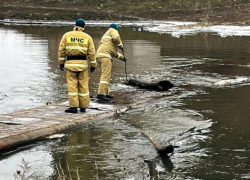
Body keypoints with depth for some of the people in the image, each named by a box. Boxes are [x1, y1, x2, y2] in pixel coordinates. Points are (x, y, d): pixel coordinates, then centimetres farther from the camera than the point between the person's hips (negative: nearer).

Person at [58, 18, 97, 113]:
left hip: (70, 63, -1)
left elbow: (61, 50, 0)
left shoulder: (67, 35, 4)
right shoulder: (87, 37, 4)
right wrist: (93, 65, 8)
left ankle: (73, 107, -4)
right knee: (83, 86, 8)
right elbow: (91, 52, 1)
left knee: (72, 85, 0)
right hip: (82, 63, 1)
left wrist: (61, 62, 8)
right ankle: (83, 107, 11)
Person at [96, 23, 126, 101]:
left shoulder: (106, 35, 35)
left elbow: (113, 51, 39)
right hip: (105, 56, -9)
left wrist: (121, 57, 43)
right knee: (106, 75, -15)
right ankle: (101, 94, -23)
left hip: (101, 55, 9)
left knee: (106, 75, 17)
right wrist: (121, 45, 0)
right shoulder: (113, 31, 10)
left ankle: (105, 93, 19)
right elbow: (116, 37, -15)